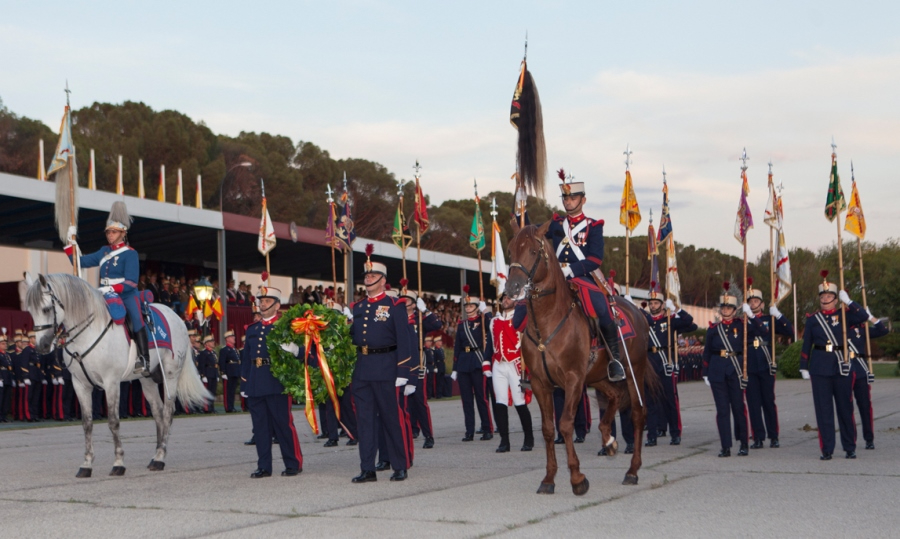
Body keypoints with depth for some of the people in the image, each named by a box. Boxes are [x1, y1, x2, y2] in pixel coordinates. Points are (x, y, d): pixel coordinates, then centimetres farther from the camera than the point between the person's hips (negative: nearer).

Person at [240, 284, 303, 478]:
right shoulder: (252, 329, 17)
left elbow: (294, 351, -2)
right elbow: (246, 358, 18)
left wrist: (292, 350, -25)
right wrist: (244, 384, 15)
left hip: (277, 384, -5)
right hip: (255, 386, 5)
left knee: (283, 424, -1)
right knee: (260, 426, 7)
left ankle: (294, 464, 8)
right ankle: (264, 467, 14)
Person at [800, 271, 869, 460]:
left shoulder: (844, 315, 5)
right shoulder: (812, 319, 7)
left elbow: (864, 316, -13)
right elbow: (806, 345, 8)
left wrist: (848, 301, -11)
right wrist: (803, 367, 4)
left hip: (841, 365, 0)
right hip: (820, 368, 0)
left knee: (845, 407, 6)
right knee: (823, 409, 0)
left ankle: (850, 448, 16)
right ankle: (827, 449, 4)